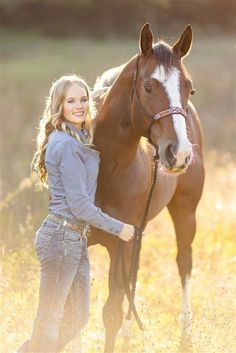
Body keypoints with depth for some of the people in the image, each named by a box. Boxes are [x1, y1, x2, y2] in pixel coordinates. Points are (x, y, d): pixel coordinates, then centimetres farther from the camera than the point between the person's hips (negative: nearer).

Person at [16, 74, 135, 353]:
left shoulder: (81, 139, 13)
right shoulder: (68, 145, -17)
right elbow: (79, 205, -18)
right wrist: (119, 228, -9)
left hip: (76, 238, 10)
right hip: (62, 237, -10)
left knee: (77, 318, 16)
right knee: (50, 320, 1)